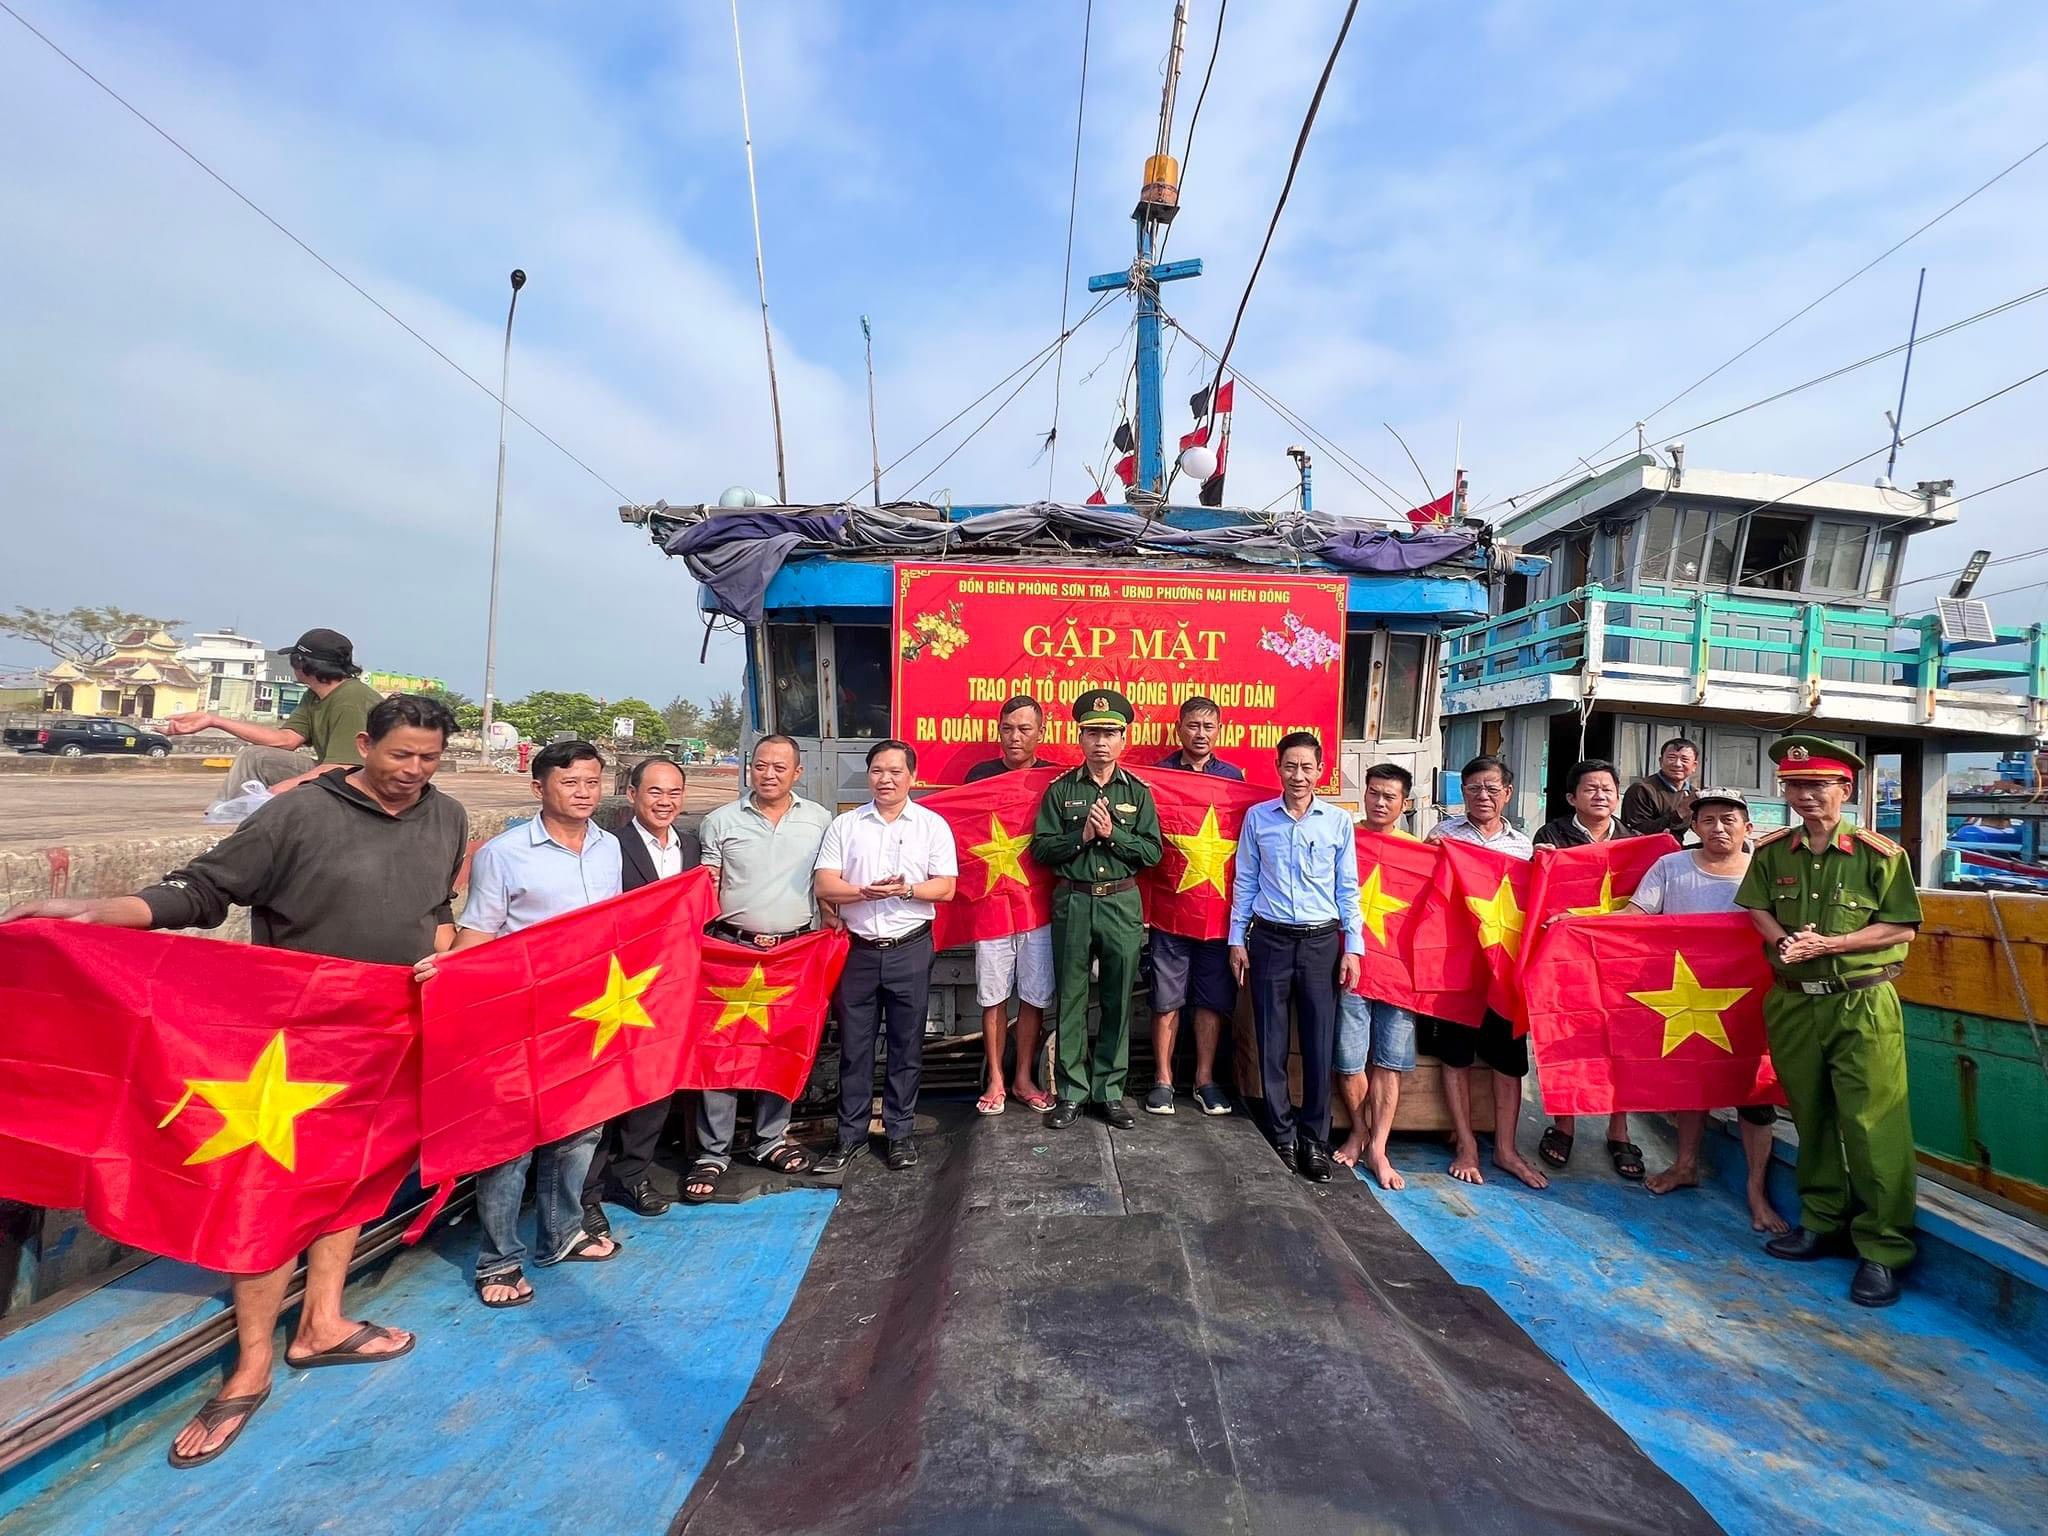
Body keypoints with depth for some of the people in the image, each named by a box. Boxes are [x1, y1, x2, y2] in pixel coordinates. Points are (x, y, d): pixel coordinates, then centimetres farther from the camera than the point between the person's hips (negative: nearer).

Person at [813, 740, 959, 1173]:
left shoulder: (933, 825, 1)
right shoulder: (844, 825, 4)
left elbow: (945, 887, -3)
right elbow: (825, 886, -2)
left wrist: (906, 889, -20)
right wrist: (867, 892, -19)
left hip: (910, 950, -1)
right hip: (857, 949, 1)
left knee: (907, 1045, 9)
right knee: (854, 1046, 9)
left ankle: (900, 1133, 24)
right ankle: (851, 1135, 23)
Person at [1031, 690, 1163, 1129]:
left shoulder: (1138, 791, 5)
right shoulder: (1060, 789, 3)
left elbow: (1153, 851, -2)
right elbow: (1041, 847, -2)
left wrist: (1112, 833, -13)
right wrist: (1082, 835, -14)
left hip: (1121, 902, 1)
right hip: (1072, 902, 0)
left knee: (1117, 1001, 8)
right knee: (1071, 999, 6)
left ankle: (1110, 1090, 22)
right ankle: (1072, 1091, 19)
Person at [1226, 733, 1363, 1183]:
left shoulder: (1339, 821, 1)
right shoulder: (1257, 817, 2)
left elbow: (1348, 890, 5)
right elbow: (1244, 883, 6)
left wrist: (1353, 947, 1)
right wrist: (1237, 940, 4)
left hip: (1321, 942, 0)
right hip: (1270, 939, 0)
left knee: (1319, 1044, 4)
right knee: (1272, 1043, 7)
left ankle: (1315, 1140, 18)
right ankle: (1282, 1134, 22)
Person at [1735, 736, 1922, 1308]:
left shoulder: (1880, 853, -6)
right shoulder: (1772, 851, 4)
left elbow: (1901, 927, -6)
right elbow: (1756, 907, 8)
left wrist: (1828, 944, -16)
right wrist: (1783, 941, -11)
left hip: (1863, 1005, -4)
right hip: (1792, 1003, 4)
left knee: (1872, 1124, -4)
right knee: (1811, 1117, 14)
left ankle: (1884, 1250, 9)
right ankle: (1823, 1221, 29)